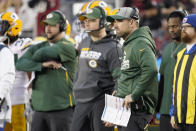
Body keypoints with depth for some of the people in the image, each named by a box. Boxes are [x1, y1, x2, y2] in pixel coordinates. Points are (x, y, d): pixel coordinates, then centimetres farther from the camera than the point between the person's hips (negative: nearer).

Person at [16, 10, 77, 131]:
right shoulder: (38, 47, 14)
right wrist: (43, 65, -15)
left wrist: (34, 62, 6)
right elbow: (20, 64, -1)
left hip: (61, 107, -6)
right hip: (40, 107, 6)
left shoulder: (67, 47, -5)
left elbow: (42, 54, -16)